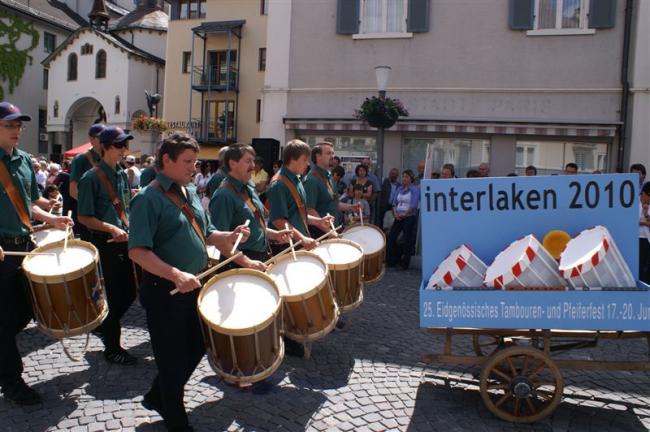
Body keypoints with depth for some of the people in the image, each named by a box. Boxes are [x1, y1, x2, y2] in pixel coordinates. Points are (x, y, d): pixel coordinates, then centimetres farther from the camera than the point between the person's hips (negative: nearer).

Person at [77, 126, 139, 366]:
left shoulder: (122, 174, 10)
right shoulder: (91, 178, -12)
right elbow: (84, 217, -13)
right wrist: (111, 228, -23)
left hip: (123, 240, 7)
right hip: (104, 243, -7)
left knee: (129, 292, 14)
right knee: (113, 295, 2)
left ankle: (103, 326, 38)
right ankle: (112, 348, 18)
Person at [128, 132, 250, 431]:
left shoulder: (190, 193, 8)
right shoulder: (148, 199, -17)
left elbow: (205, 234, 16)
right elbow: (137, 251, -25)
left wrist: (230, 237, -3)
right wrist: (176, 275, -35)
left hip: (194, 286, 8)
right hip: (165, 291, -8)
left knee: (196, 348, 21)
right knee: (173, 359, 8)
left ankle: (157, 396, 42)